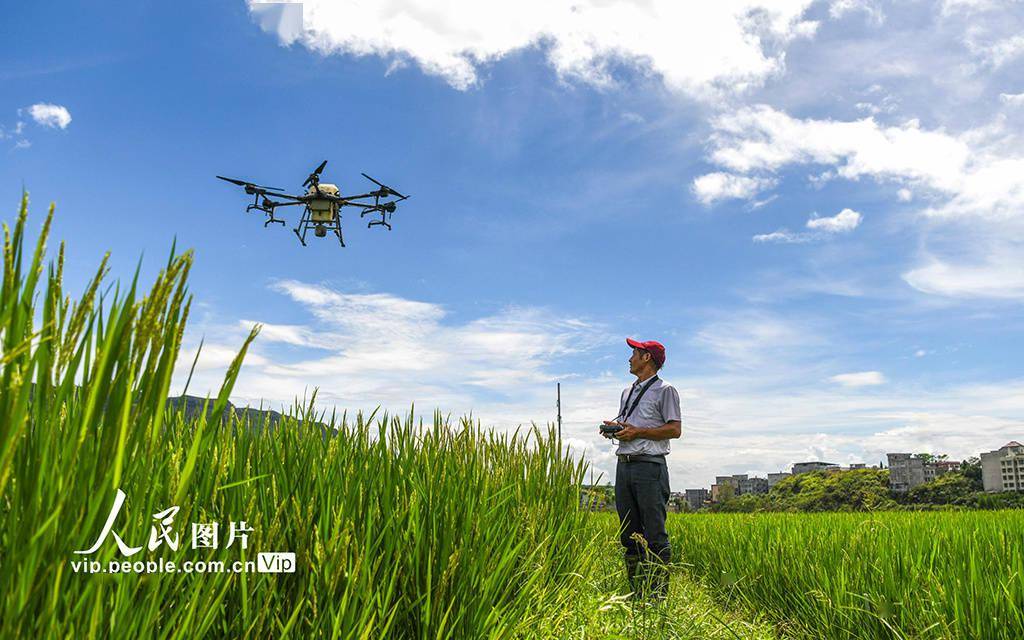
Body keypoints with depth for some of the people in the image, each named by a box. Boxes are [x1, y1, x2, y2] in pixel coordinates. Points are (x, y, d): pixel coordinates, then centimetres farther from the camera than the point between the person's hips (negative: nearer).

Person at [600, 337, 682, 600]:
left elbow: (675, 429, -8)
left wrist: (637, 432, -13)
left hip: (649, 467, -7)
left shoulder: (665, 390, 0)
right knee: (628, 533, 9)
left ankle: (659, 593, -2)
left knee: (654, 533, -6)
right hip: (624, 466, 8)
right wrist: (614, 427, 7)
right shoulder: (627, 393, 23)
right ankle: (636, 590, 17)